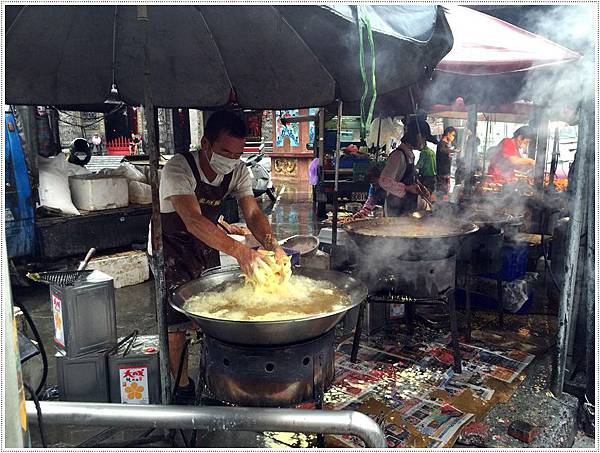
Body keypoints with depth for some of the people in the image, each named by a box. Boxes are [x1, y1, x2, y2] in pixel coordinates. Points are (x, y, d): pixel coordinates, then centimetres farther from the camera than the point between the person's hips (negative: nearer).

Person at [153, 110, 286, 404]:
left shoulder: (238, 171, -12)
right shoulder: (179, 168, -31)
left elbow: (252, 213, -19)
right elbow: (193, 221, -44)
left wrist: (273, 245, -41)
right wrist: (240, 252, -57)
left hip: (207, 243, 5)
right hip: (171, 245, -5)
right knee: (176, 320, -5)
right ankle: (182, 387, 15)